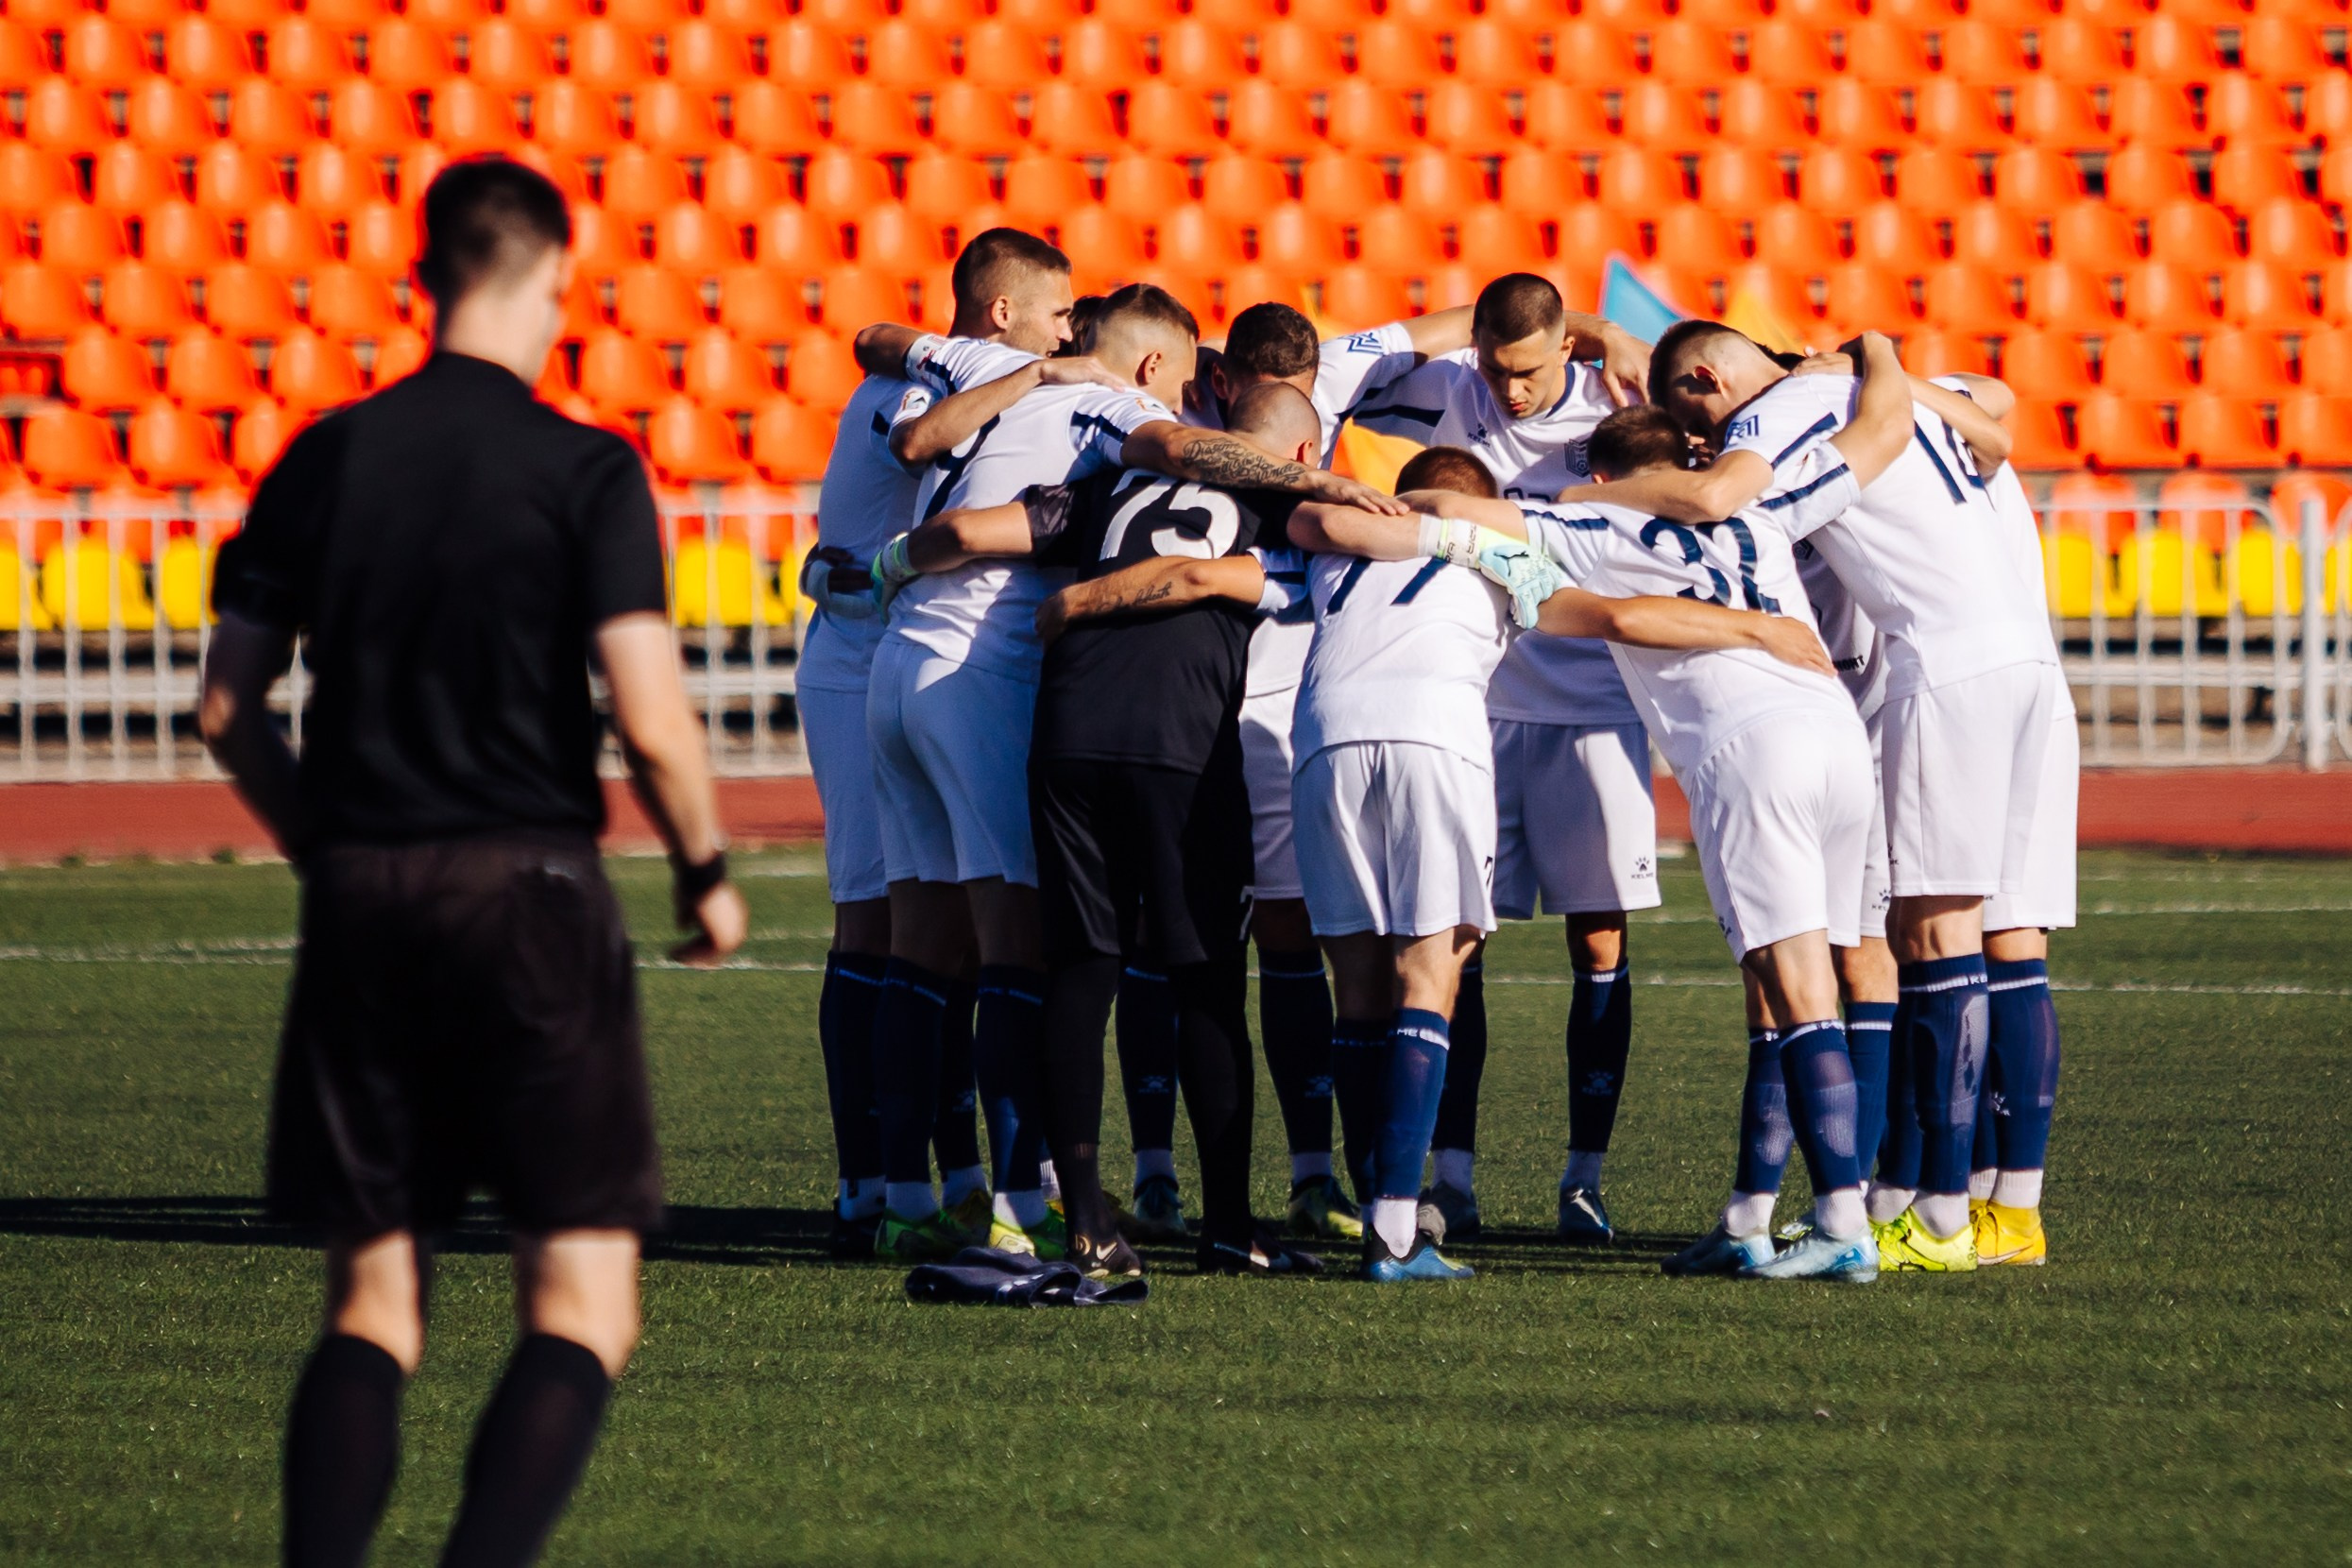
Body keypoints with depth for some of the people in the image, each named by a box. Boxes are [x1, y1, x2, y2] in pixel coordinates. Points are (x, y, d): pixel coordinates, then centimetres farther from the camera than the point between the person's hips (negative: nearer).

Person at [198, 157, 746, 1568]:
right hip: (531, 892, -4)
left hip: (361, 895, 4)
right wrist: (707, 873, 3)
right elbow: (652, 723, -13)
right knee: (583, 1305, 1)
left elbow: (230, 706, 7)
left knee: (373, 1307, 11)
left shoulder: (326, 460, 6)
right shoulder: (586, 471, -7)